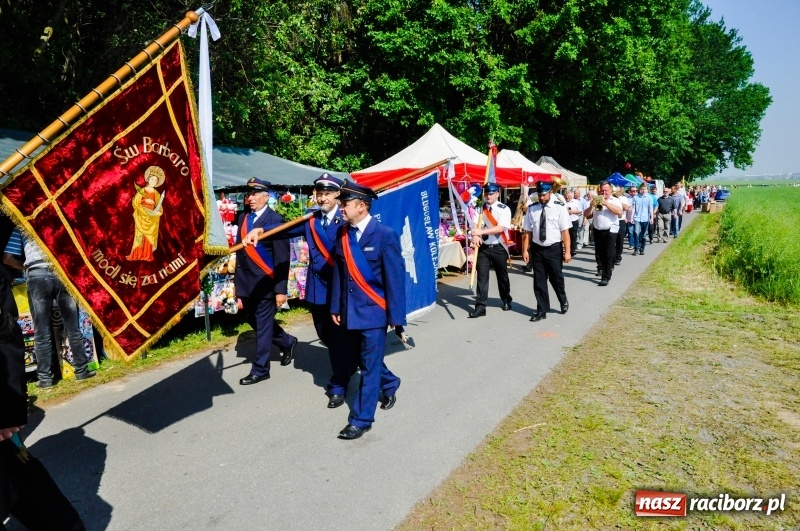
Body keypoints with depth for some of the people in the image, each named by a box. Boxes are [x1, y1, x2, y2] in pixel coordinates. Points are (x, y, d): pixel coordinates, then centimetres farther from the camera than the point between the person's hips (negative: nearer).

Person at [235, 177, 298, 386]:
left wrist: (281, 289, -17)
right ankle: (287, 342, 40)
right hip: (246, 282, 8)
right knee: (254, 321, 19)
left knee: (263, 325, 3)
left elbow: (282, 258, -14)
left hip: (264, 283, -8)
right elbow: (240, 249, 13)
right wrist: (238, 279, 12)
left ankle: (260, 369, 16)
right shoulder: (243, 217, 10)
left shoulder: (275, 220, -12)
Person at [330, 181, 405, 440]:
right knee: (362, 359, 20)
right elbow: (338, 271, 8)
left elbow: (395, 277, -13)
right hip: (350, 310, 6)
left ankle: (361, 419, 13)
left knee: (369, 365, 2)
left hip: (373, 310, -6)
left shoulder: (385, 234, -14)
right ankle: (389, 384, 47)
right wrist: (336, 306, 7)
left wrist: (396, 315, -14)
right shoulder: (343, 233, 4)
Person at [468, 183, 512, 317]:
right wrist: (475, 235, -18)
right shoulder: (480, 208, 4)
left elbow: (500, 228, -20)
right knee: (482, 276, -2)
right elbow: (475, 225, 4)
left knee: (502, 276, 13)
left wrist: (481, 232, -27)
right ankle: (480, 307, 0)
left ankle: (506, 300, 36)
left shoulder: (504, 209, -8)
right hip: (483, 247, 2)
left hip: (498, 248, -2)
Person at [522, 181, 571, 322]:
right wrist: (525, 250, -1)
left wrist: (567, 251, -12)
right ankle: (541, 310, 21)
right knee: (539, 280, 8)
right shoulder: (532, 209, -1)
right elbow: (527, 231, 2)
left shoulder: (559, 207, -9)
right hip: (537, 249, 2)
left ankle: (563, 301, 40)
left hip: (554, 249, -2)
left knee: (556, 278, 11)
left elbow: (565, 231, -10)